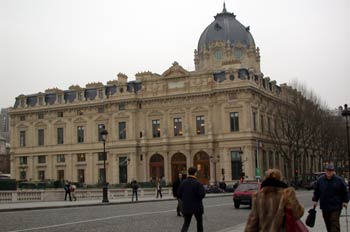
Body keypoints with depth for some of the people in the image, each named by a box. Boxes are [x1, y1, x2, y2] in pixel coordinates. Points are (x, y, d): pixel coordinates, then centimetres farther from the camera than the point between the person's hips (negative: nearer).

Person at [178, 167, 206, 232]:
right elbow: (202, 194, -20)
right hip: (197, 206, -3)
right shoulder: (197, 183, -14)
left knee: (186, 223, 6)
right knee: (199, 221, 18)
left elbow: (179, 194, 2)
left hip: (186, 207, 3)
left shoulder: (183, 182, 0)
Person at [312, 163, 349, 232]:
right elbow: (316, 191, 13)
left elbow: (344, 192, 3)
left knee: (335, 222, -10)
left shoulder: (339, 180, -3)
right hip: (324, 206, 3)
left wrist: (345, 201, -1)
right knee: (328, 223, 10)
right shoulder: (320, 180, 3)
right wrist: (315, 200, 8)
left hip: (336, 206, -3)